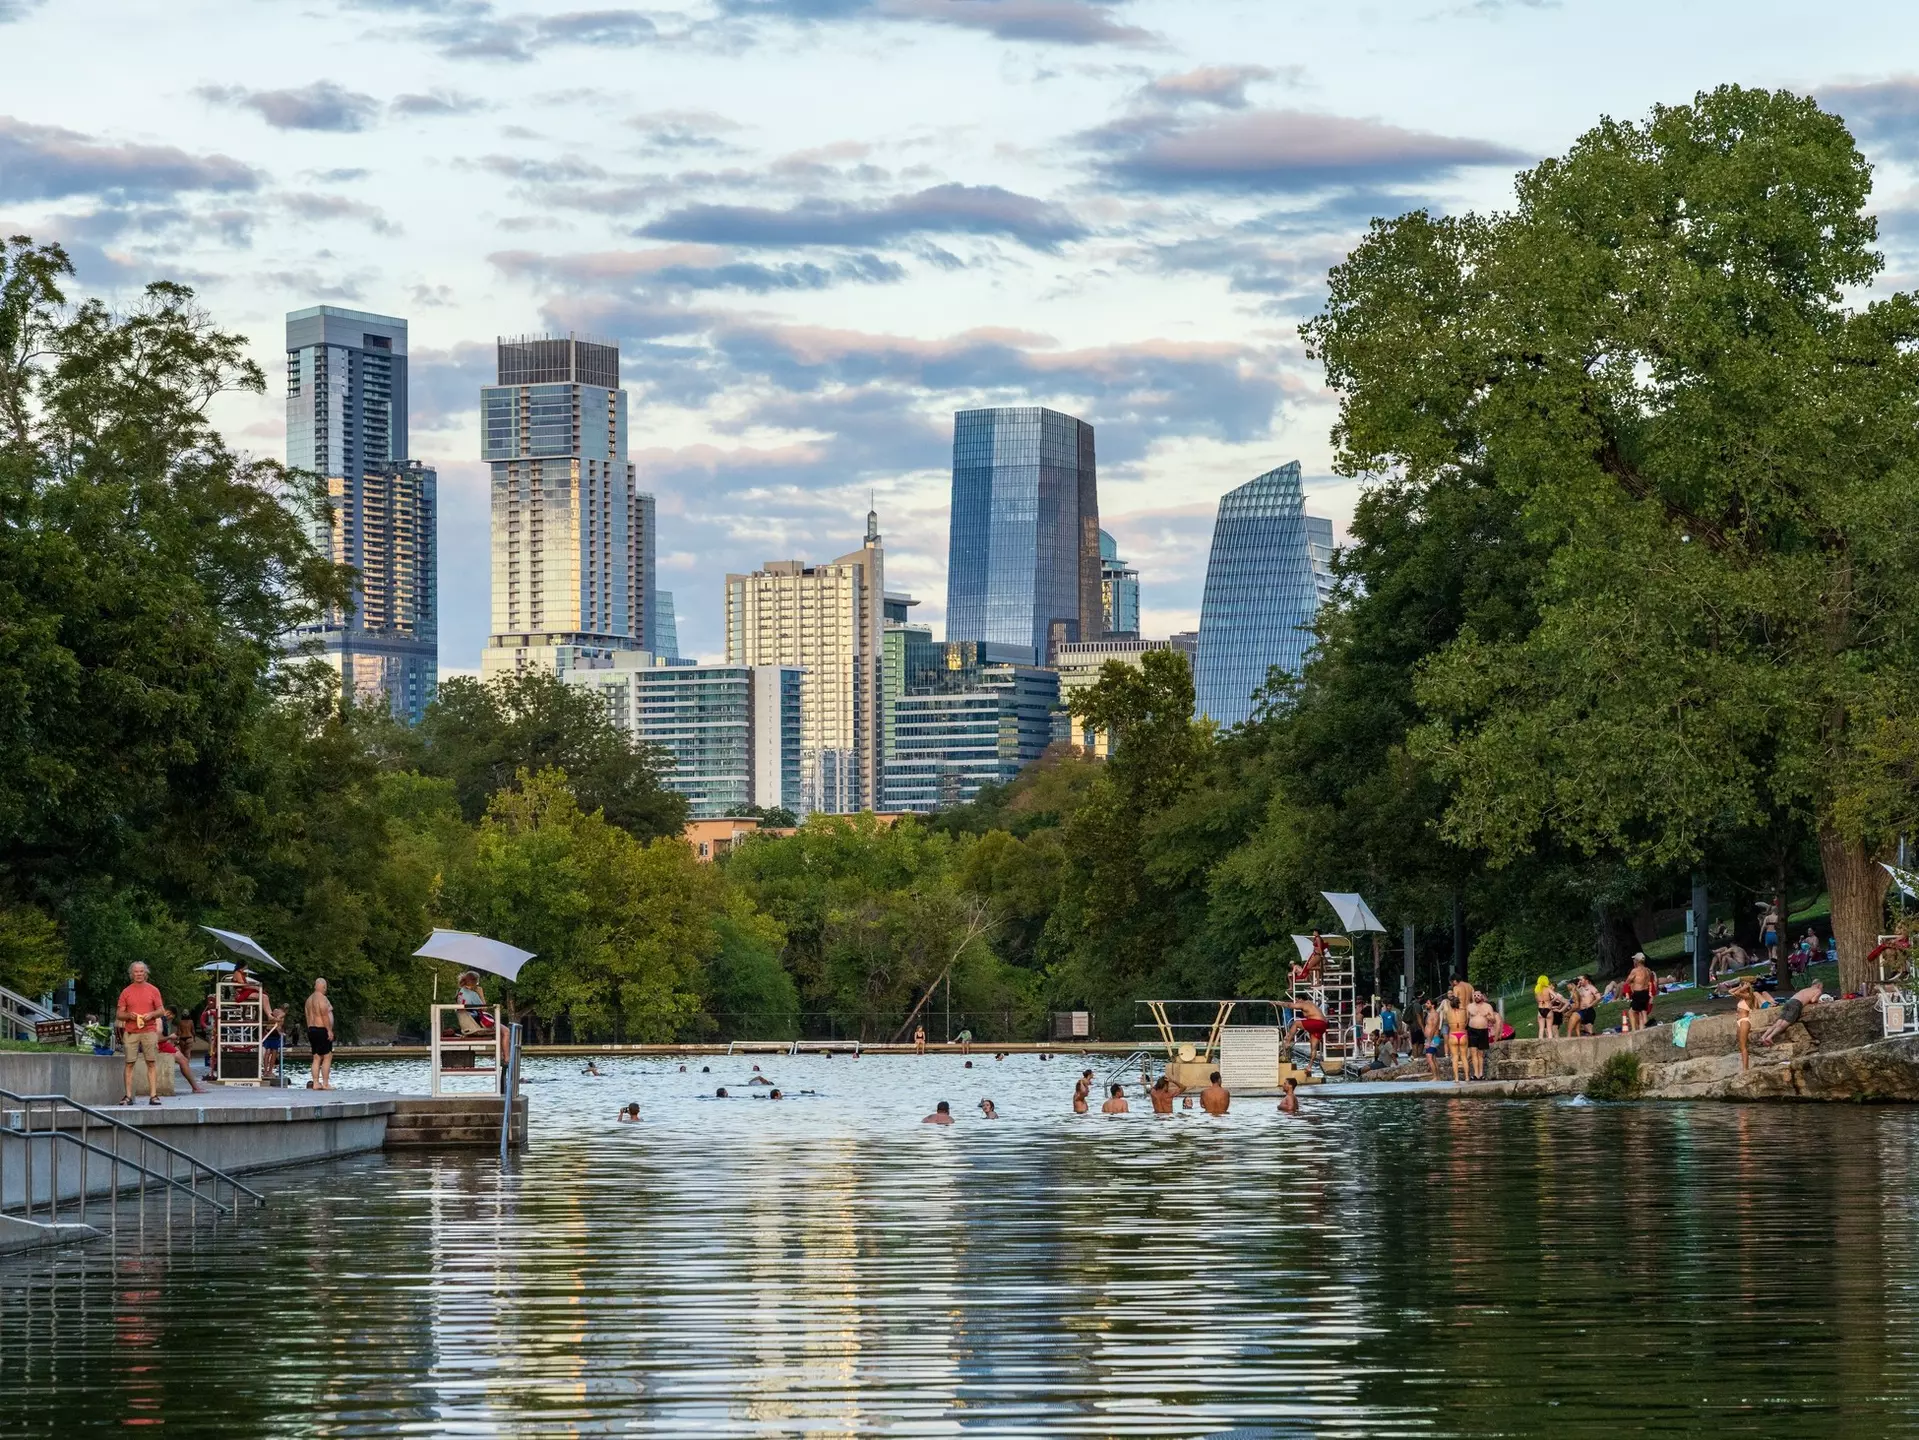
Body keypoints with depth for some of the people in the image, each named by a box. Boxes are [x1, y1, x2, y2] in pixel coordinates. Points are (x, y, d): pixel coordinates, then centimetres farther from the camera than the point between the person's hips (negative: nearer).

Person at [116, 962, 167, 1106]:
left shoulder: (153, 990, 9)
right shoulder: (126, 992, 9)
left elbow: (162, 1011, 9)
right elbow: (118, 1014, 9)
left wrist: (151, 1014, -11)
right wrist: (129, 1015, -11)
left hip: (149, 1031, 0)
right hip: (131, 1033, 0)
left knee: (152, 1063, -3)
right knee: (129, 1063, -3)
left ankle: (153, 1095, -4)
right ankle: (128, 1096, -2)